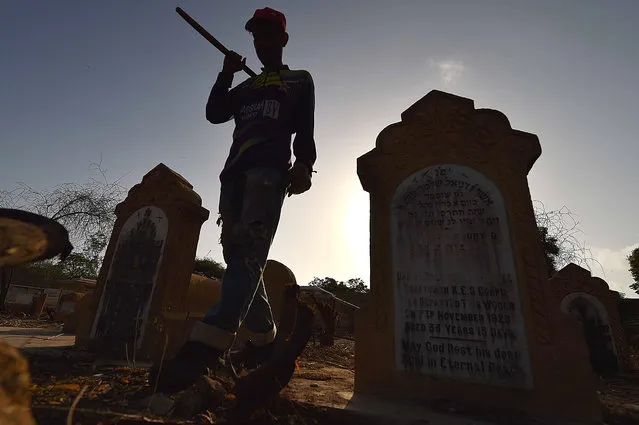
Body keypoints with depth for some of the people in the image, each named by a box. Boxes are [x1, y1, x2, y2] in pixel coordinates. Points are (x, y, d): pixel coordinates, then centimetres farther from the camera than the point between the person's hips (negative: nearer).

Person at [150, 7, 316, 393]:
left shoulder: (300, 81, 21)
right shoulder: (245, 88, 34)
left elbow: (306, 131, 5)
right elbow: (214, 113, 20)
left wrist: (304, 166, -12)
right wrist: (227, 73, 14)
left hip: (270, 170, -5)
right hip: (235, 171, 6)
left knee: (249, 251, -23)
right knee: (239, 255, -2)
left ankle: (204, 348, -33)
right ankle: (265, 341, 7)